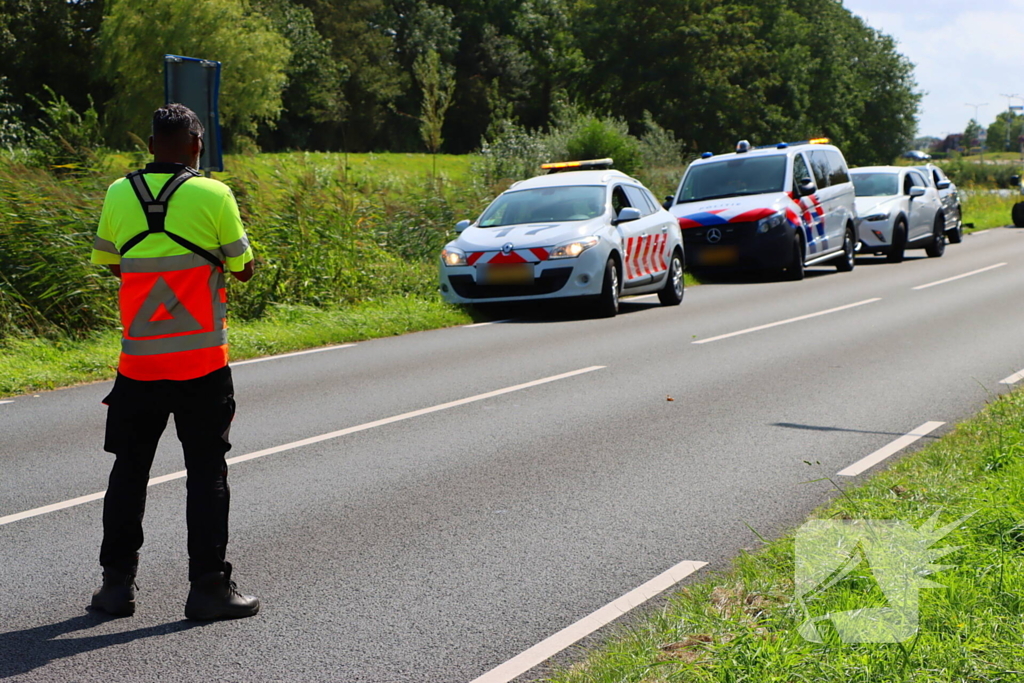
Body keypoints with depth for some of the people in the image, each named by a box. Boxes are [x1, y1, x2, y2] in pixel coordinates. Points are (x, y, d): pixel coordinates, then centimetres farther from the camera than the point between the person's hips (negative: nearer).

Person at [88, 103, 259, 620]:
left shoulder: (119, 194, 1)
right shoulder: (213, 195, -8)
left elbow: (107, 261, 14)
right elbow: (243, 268, -1)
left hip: (138, 361, 3)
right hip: (201, 361, -3)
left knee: (129, 469, 13)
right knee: (206, 472, 4)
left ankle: (117, 584, 17)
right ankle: (209, 587, 7)